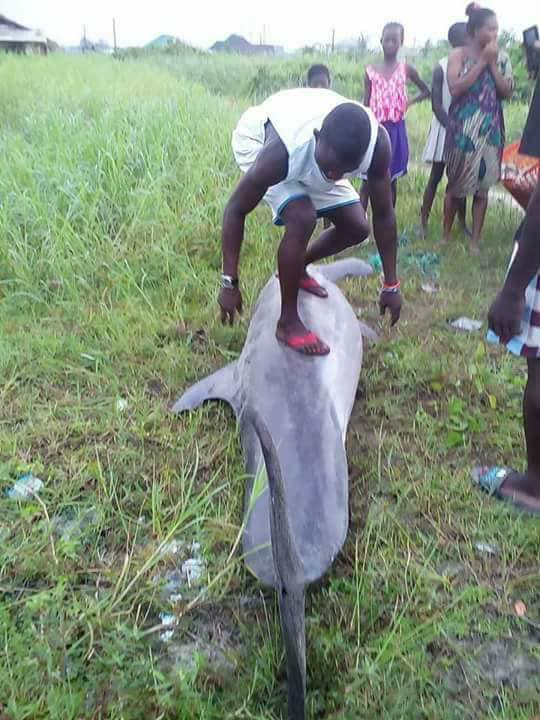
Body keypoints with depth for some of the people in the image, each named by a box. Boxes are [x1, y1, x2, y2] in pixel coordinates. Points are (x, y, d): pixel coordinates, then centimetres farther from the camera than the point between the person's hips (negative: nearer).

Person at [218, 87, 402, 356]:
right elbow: (236, 210, -30)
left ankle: (297, 269, 26)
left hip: (310, 153, 5)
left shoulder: (377, 143, -34)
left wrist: (391, 285, -16)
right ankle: (288, 322, -13)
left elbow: (383, 215, -20)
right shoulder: (279, 152, -44)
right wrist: (229, 282, -28)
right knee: (302, 218, -30)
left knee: (356, 228, -2)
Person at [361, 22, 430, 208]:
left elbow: (426, 91, 14)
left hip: (396, 129, 0)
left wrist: (409, 103, -2)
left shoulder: (406, 69, 3)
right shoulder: (370, 71, 3)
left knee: (391, 179, 6)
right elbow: (366, 104, 3)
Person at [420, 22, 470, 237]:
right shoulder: (442, 67, -8)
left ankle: (462, 223, 16)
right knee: (436, 177, 1)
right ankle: (423, 222, 8)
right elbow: (436, 105, -11)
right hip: (445, 127, -4)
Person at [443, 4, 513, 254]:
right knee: (456, 183, 4)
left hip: (490, 129, 3)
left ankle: (475, 240, 11)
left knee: (483, 185, 3)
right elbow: (456, 88, -15)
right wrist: (482, 61, -13)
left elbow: (507, 92, 0)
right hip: (463, 128, -3)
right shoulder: (458, 55, -2)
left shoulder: (501, 57, 7)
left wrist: (492, 63, -7)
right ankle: (446, 235, 19)